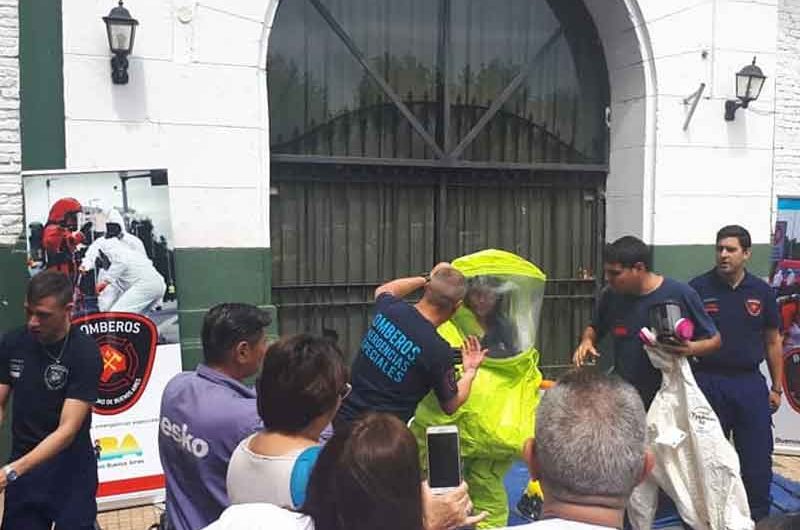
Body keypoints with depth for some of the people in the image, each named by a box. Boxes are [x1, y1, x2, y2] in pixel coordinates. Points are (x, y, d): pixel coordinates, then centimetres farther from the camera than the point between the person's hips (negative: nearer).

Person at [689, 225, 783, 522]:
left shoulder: (761, 291, 3)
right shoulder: (698, 288, -4)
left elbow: (773, 342, 10)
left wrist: (777, 388, 9)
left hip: (750, 383, 2)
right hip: (708, 381, -1)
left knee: (758, 458, 5)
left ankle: (758, 517, 21)